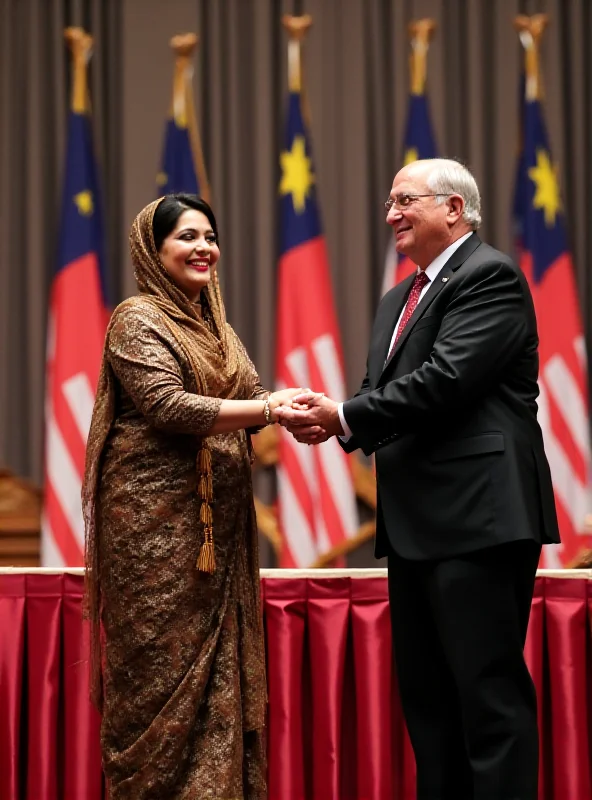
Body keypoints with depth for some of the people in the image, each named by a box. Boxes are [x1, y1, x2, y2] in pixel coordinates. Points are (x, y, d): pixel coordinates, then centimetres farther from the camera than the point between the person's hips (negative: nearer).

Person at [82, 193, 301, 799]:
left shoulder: (214, 326, 19)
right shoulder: (138, 320, -5)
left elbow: (249, 398, 12)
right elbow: (167, 406, -17)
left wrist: (293, 407, -10)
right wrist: (270, 409, -20)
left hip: (218, 520, 7)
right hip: (156, 519, -7)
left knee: (219, 665, 6)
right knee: (164, 666, -5)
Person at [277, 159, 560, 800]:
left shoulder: (490, 276, -8)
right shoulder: (398, 301, 21)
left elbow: (445, 380, -19)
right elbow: (385, 395, 17)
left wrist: (346, 417, -12)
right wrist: (331, 418, -4)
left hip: (476, 516, -10)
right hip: (416, 526, 10)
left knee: (488, 691, -8)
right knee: (426, 693, 13)